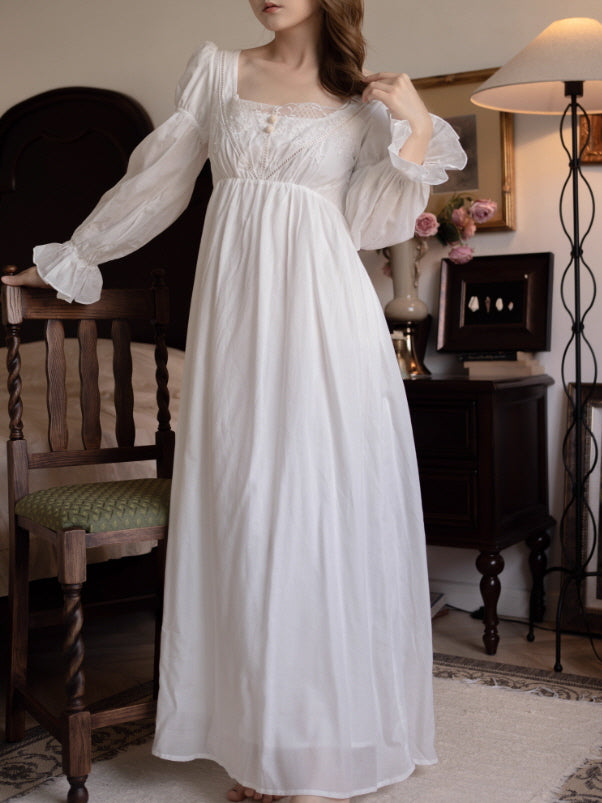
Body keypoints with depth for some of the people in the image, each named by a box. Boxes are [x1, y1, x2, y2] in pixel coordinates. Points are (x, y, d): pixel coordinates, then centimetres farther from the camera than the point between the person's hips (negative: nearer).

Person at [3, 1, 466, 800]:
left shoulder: (366, 101, 11)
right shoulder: (217, 71, 14)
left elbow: (368, 224, 3)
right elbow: (156, 181, 18)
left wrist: (416, 131, -5)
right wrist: (71, 255, 21)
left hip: (322, 314, -1)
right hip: (234, 314, 2)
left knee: (321, 509, -4)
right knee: (238, 514, -1)